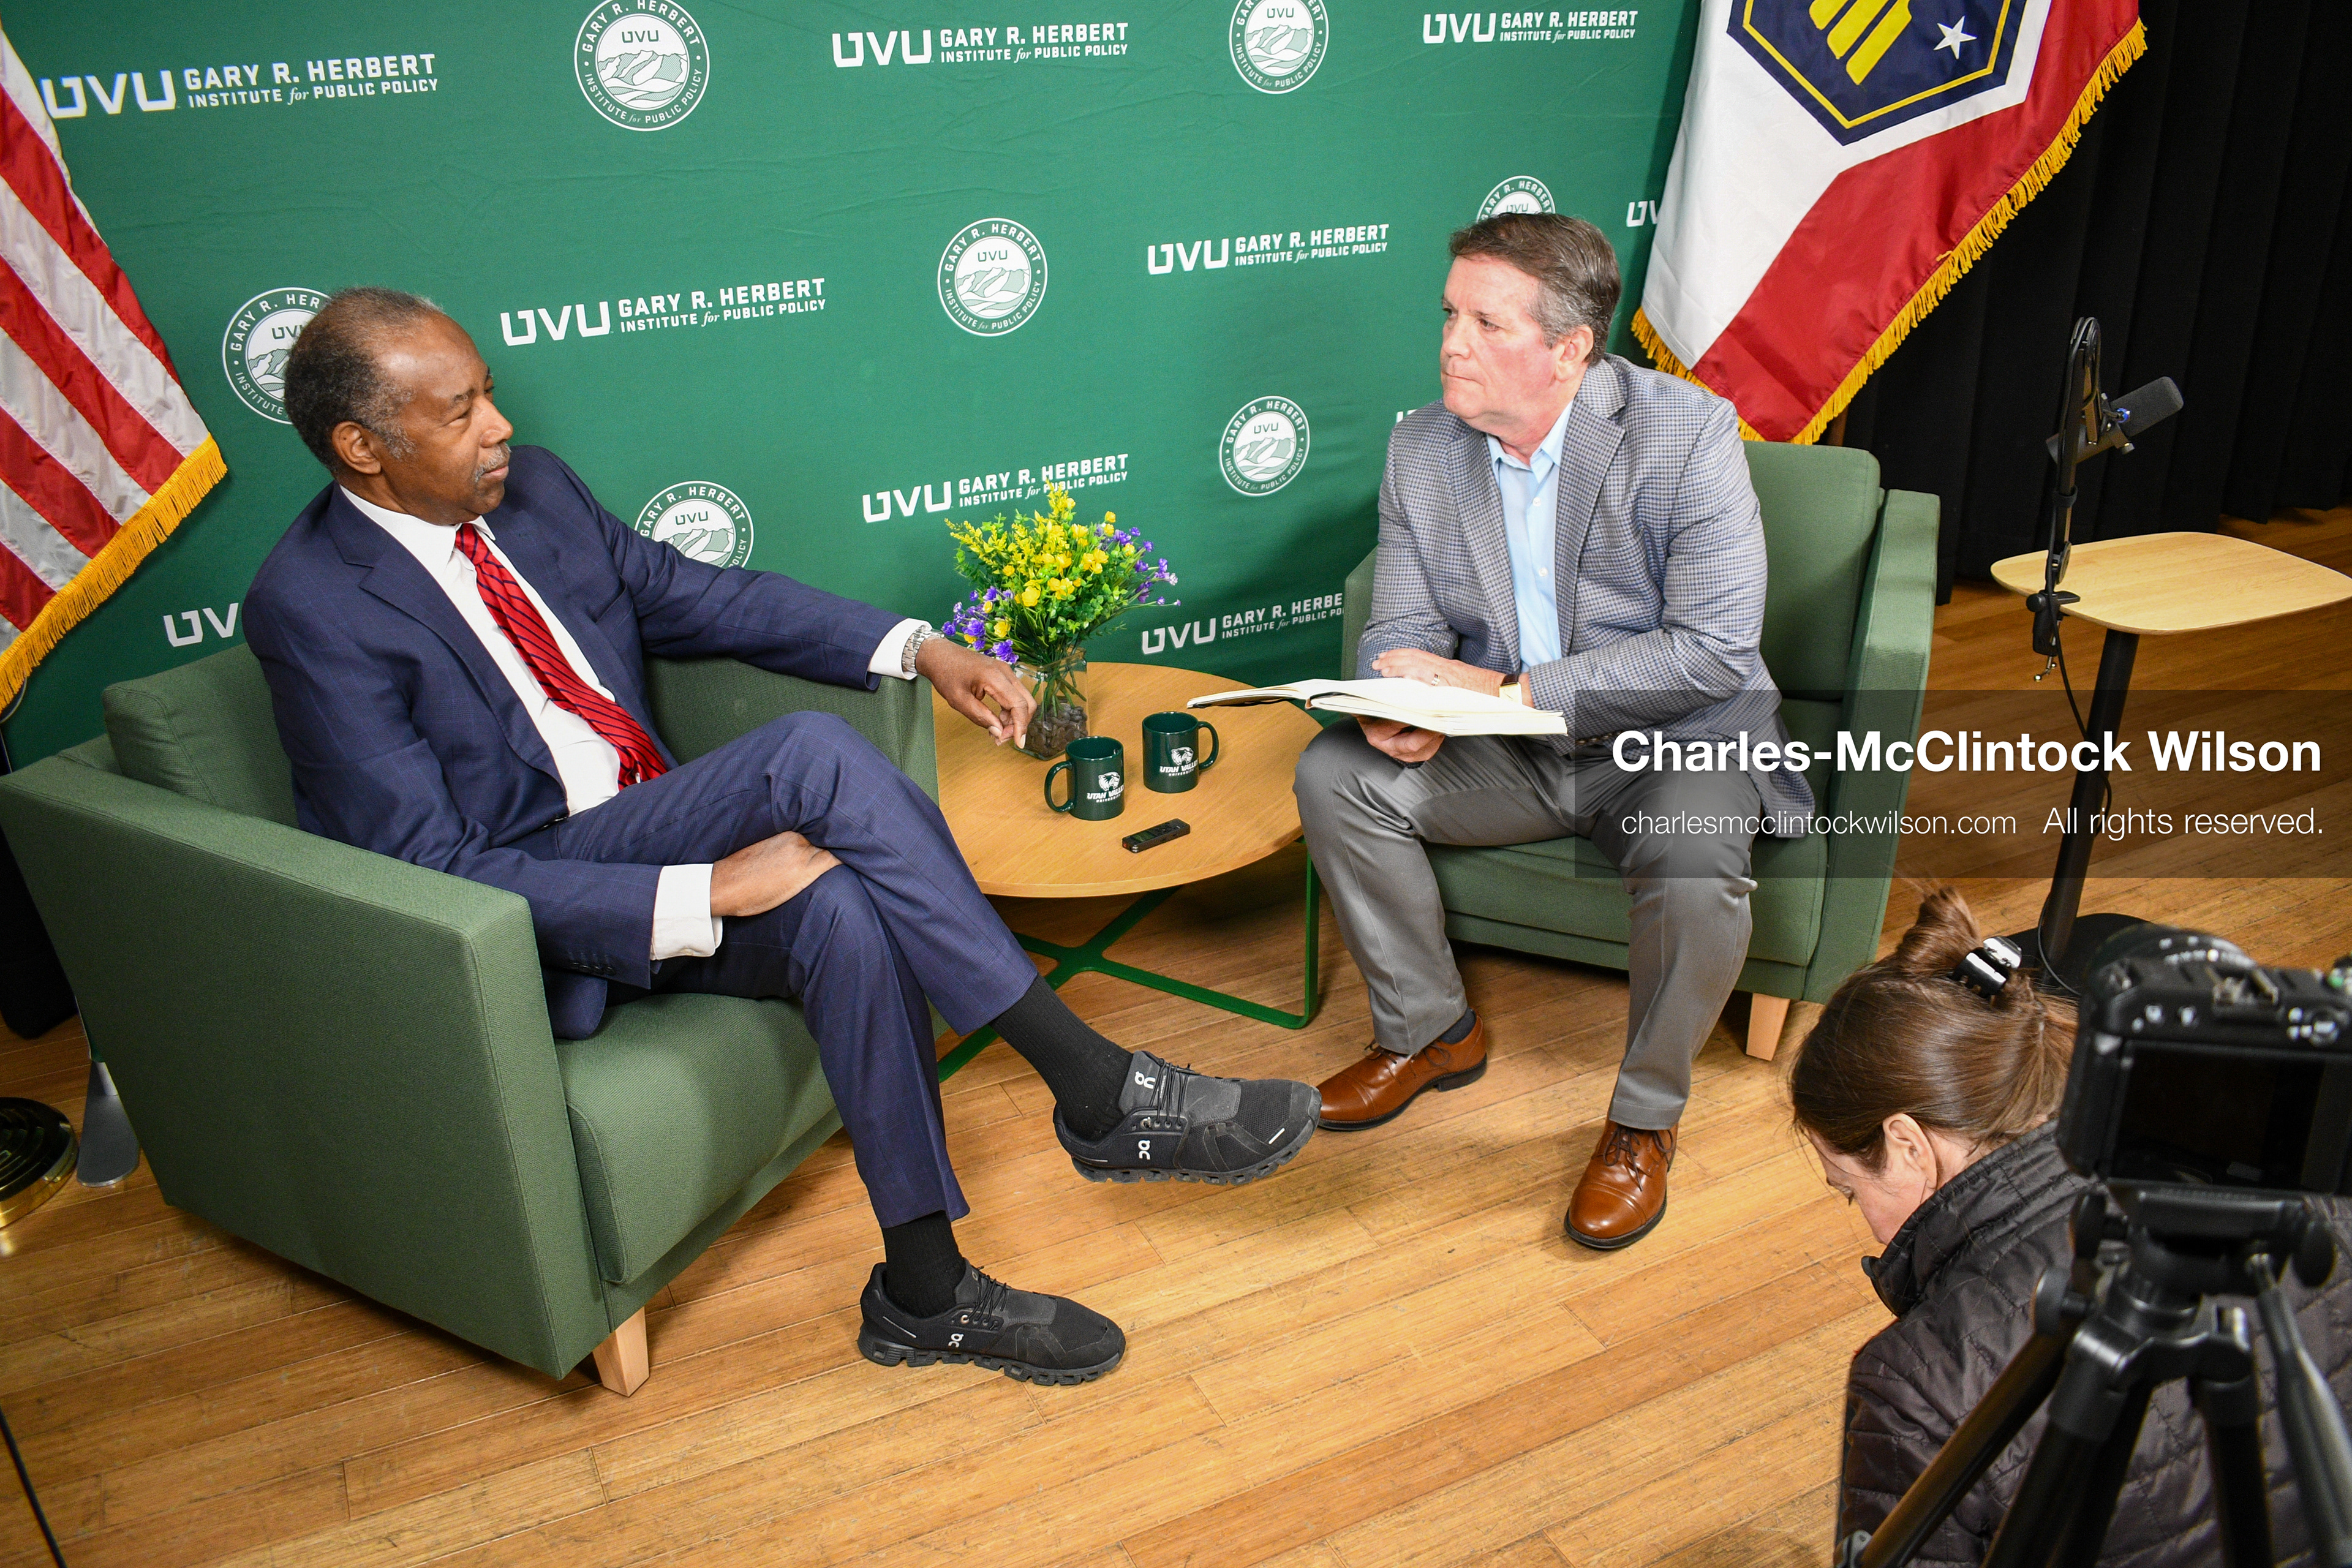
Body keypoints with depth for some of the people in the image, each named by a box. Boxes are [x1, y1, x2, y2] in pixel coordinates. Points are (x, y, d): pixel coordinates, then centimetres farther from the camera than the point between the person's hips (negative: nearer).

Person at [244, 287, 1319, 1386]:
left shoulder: (530, 489, 6)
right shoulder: (312, 608, -15)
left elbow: (697, 596, 12)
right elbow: (435, 872, -20)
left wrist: (918, 648, -1)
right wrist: (700, 893, -27)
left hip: (661, 839, 6)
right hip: (525, 926, -6)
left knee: (843, 905, -28)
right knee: (814, 754, -30)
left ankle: (923, 1289, -16)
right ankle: (1099, 1095, -27)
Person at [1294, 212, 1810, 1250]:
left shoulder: (1687, 435, -17)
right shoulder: (1421, 449, -2)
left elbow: (1713, 652, -23)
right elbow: (1402, 630, 2)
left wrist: (1506, 689, -27)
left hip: (1677, 740, -4)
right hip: (1511, 753, 5)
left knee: (1694, 860, -35)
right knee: (1336, 774, -16)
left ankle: (1645, 1116, -5)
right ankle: (1430, 1033, 6)